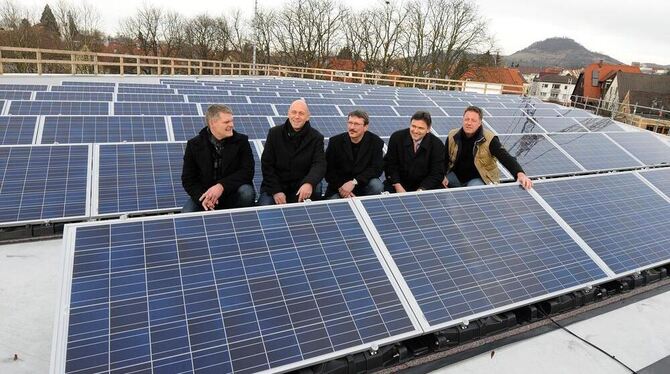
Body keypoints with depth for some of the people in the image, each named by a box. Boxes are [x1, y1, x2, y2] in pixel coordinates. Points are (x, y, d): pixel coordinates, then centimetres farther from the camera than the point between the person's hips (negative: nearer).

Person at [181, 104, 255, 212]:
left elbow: (247, 171, -12)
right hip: (204, 194, 1)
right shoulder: (194, 145, -1)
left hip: (233, 193, 0)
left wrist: (222, 186, -27)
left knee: (246, 193, -33)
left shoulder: (241, 141, -3)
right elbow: (188, 179, -1)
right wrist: (201, 197, -22)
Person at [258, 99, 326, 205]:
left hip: (302, 185, 0)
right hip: (276, 184, 0)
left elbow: (319, 164, -14)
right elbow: (267, 165, -1)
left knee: (316, 187, -30)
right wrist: (276, 191, -14)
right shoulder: (274, 133, 0)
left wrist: (309, 183, -37)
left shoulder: (316, 137, -2)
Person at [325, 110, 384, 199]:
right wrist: (340, 187, -21)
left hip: (364, 184, 1)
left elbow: (377, 168, -13)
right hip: (339, 187, -1)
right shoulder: (335, 141, -3)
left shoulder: (376, 142, -5)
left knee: (377, 186, -29)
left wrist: (354, 182, -25)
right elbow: (328, 169, -4)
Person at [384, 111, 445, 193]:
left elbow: (436, 174, -8)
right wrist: (398, 186, -16)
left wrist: (421, 190, -21)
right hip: (399, 184, 0)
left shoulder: (437, 145, -8)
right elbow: (390, 164, -3)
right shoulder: (397, 137, -6)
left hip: (423, 186, 0)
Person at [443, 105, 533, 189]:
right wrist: (443, 176, -9)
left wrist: (520, 174, -39)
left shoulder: (489, 139, -15)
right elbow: (445, 158, 8)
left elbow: (506, 158, -22)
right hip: (455, 175, 4)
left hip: (478, 179, -3)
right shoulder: (452, 136, -3)